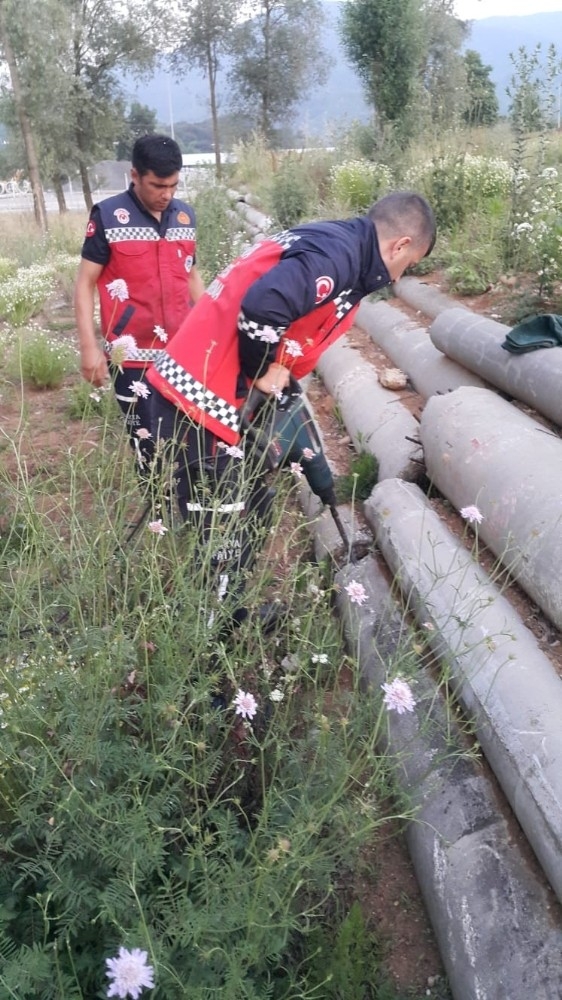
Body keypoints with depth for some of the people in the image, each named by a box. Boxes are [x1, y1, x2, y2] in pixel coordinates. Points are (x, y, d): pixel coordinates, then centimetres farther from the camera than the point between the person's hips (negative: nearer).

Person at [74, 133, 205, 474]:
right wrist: (90, 348, -8)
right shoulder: (108, 216, -3)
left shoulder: (186, 215, 10)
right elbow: (85, 284, -1)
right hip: (133, 355, -4)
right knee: (151, 446, -2)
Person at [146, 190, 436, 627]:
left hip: (204, 391, 10)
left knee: (247, 509, 19)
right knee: (224, 530, 0)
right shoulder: (337, 253, -15)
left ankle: (228, 613, 33)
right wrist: (263, 372, -14)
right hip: (199, 397, -10)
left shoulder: (330, 245, 18)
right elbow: (262, 306, -31)